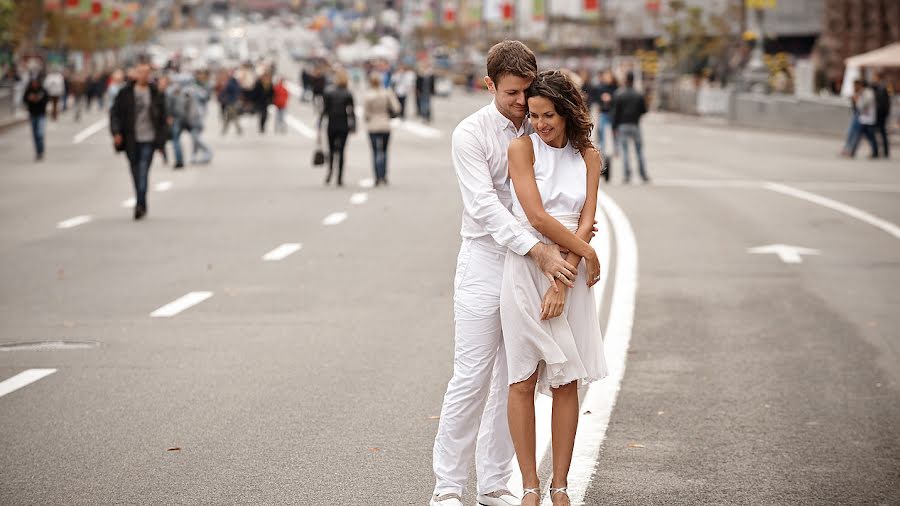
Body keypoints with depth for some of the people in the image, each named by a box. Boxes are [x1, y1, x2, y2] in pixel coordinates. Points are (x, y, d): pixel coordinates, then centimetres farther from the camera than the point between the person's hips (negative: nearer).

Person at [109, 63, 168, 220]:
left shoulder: (156, 94, 2)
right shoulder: (125, 93, 2)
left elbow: (162, 117, 6)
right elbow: (115, 113, 3)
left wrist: (161, 139, 2)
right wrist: (116, 132, -9)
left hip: (148, 139, -2)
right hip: (131, 140, 2)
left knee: (143, 172, -13)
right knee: (135, 173, 9)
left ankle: (140, 205, -17)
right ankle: (141, 205, 23)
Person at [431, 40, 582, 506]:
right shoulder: (471, 134, -8)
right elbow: (484, 205, -17)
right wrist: (538, 250, -26)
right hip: (486, 260, -4)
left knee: (515, 380, 7)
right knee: (472, 377, -6)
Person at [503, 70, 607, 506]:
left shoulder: (588, 156, 6)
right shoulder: (523, 148, -4)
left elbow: (586, 221, -2)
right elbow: (537, 217, -11)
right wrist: (588, 253, -7)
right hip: (526, 269, -3)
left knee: (566, 382, 3)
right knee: (523, 381, -1)